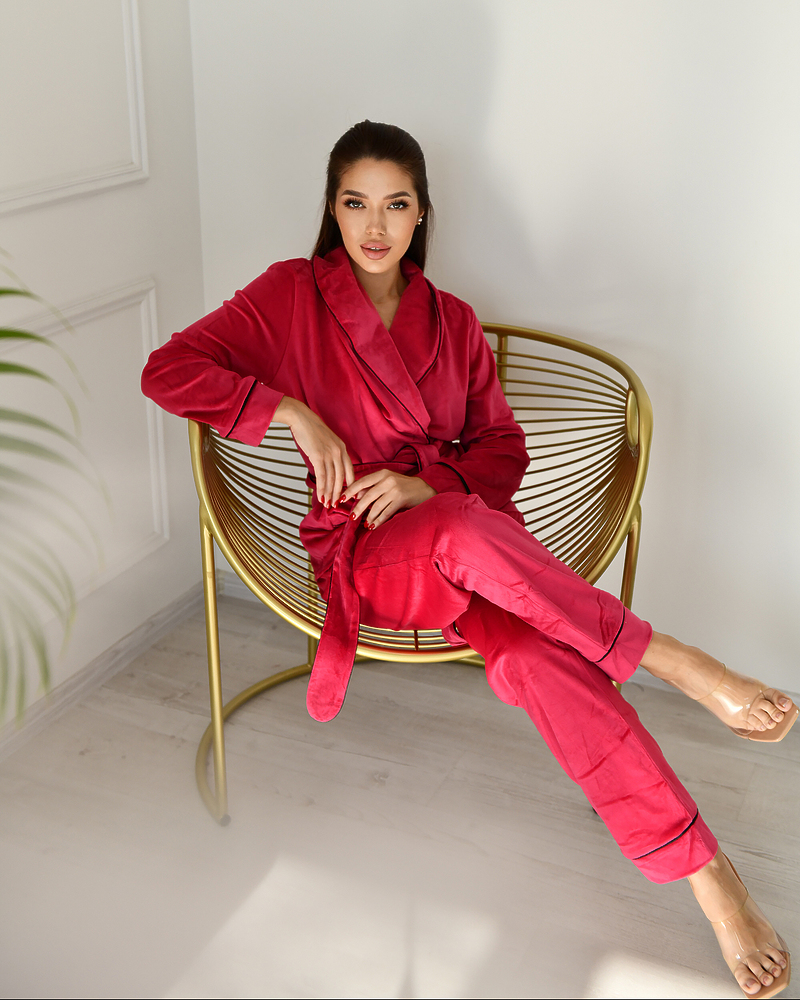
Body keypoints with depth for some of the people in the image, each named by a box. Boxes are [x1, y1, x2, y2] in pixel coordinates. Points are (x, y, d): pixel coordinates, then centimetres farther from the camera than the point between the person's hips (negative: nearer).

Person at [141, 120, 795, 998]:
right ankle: (679, 665, -29)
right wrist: (294, 412, -15)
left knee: (534, 654, -33)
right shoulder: (292, 295, 3)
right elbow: (167, 372, -6)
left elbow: (504, 449, 11)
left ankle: (707, 873, -32)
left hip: (464, 525, 2)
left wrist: (429, 484, -10)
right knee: (466, 535, -40)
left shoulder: (451, 322, 13)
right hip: (363, 546, -2)